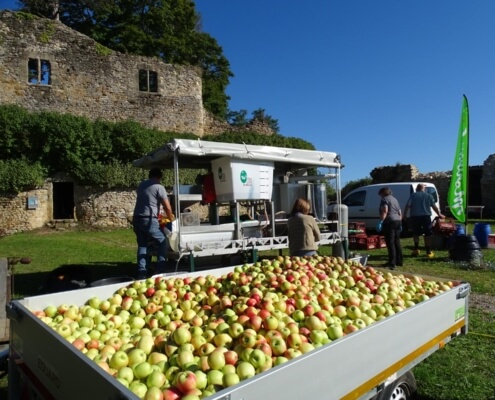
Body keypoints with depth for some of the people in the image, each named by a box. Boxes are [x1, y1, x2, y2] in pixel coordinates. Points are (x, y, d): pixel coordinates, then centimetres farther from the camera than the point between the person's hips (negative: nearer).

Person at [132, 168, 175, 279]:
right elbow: (167, 207, -7)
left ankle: (142, 273, 11)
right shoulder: (159, 187, -4)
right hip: (149, 220, -7)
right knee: (163, 242, 8)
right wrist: (171, 218, 12)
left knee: (142, 245, 15)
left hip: (136, 219, 7)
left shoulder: (141, 185, 16)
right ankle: (160, 271, 4)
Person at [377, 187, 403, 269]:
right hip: (397, 221, 9)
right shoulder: (395, 199, 23)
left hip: (389, 222, -9)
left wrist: (381, 222, -23)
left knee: (390, 243, -8)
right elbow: (400, 213, 24)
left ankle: (392, 263, -10)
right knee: (397, 242, 15)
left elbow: (385, 211, -18)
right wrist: (400, 224, 28)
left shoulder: (384, 199, -3)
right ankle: (399, 261, 21)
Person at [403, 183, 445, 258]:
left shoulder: (413, 195, 3)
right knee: (427, 234, 6)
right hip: (426, 216, 0)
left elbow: (408, 205, -6)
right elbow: (434, 206, 6)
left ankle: (416, 249, 11)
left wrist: (405, 214, -1)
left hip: (415, 217, 0)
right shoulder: (429, 196, 7)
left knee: (416, 233, 16)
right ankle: (428, 252, 8)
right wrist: (439, 214, 16)